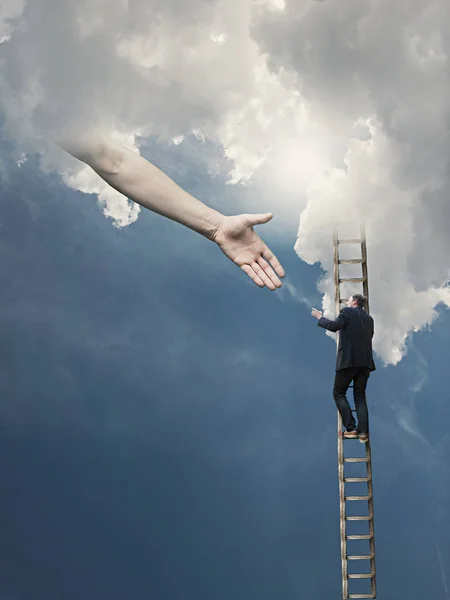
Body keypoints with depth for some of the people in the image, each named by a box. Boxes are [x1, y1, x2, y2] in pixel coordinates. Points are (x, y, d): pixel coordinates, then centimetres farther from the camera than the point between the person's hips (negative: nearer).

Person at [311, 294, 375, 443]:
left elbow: (333, 326, -15)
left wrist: (320, 317, 1)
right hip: (365, 361, 6)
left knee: (338, 393, 6)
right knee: (360, 396, 9)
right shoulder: (369, 318, 18)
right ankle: (363, 432, -2)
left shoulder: (347, 312, -2)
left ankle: (351, 428, -4)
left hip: (348, 360, -6)